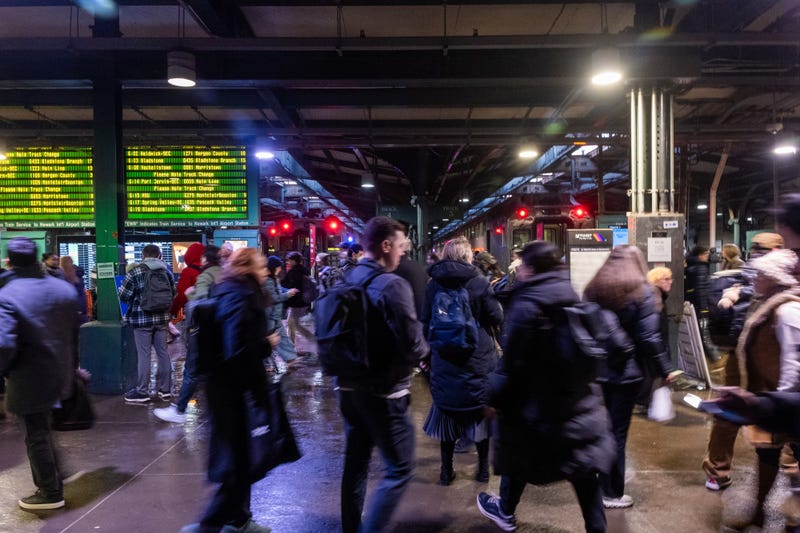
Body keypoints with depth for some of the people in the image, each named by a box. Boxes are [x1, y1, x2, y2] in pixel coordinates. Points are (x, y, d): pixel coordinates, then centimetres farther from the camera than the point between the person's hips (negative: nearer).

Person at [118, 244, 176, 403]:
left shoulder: (136, 272, -8)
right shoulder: (166, 271, 5)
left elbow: (123, 295, -6)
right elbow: (173, 293, 12)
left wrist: (137, 296, 13)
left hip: (142, 318, -4)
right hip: (162, 318, 4)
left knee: (144, 354, 0)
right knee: (163, 352, 10)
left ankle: (142, 392, 6)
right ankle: (165, 389, 17)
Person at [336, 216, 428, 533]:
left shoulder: (346, 280, 4)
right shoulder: (392, 285, -19)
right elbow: (413, 346, -20)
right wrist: (423, 349, 1)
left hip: (349, 387, 8)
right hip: (383, 392, -8)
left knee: (355, 464, 19)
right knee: (398, 470, 2)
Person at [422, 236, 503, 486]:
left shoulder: (434, 284, -3)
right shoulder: (479, 282, -10)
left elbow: (426, 321, 3)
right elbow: (497, 318, -8)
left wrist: (432, 348, 17)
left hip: (444, 360, 2)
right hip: (478, 360, -2)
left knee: (447, 413, 13)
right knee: (481, 412, 13)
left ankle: (446, 470, 20)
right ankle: (483, 468, 23)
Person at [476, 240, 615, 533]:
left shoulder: (527, 304, -19)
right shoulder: (573, 298, 4)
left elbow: (512, 362, -18)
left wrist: (495, 397, -6)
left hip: (538, 403, -6)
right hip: (580, 401, 6)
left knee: (519, 457, 17)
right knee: (583, 469, 12)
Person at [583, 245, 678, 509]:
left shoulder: (592, 290, 6)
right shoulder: (641, 292, -9)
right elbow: (649, 338, -14)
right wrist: (664, 370, -5)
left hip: (598, 369, 5)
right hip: (627, 370, -4)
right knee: (617, 431, 3)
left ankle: (605, 485, 28)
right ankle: (613, 493, 14)